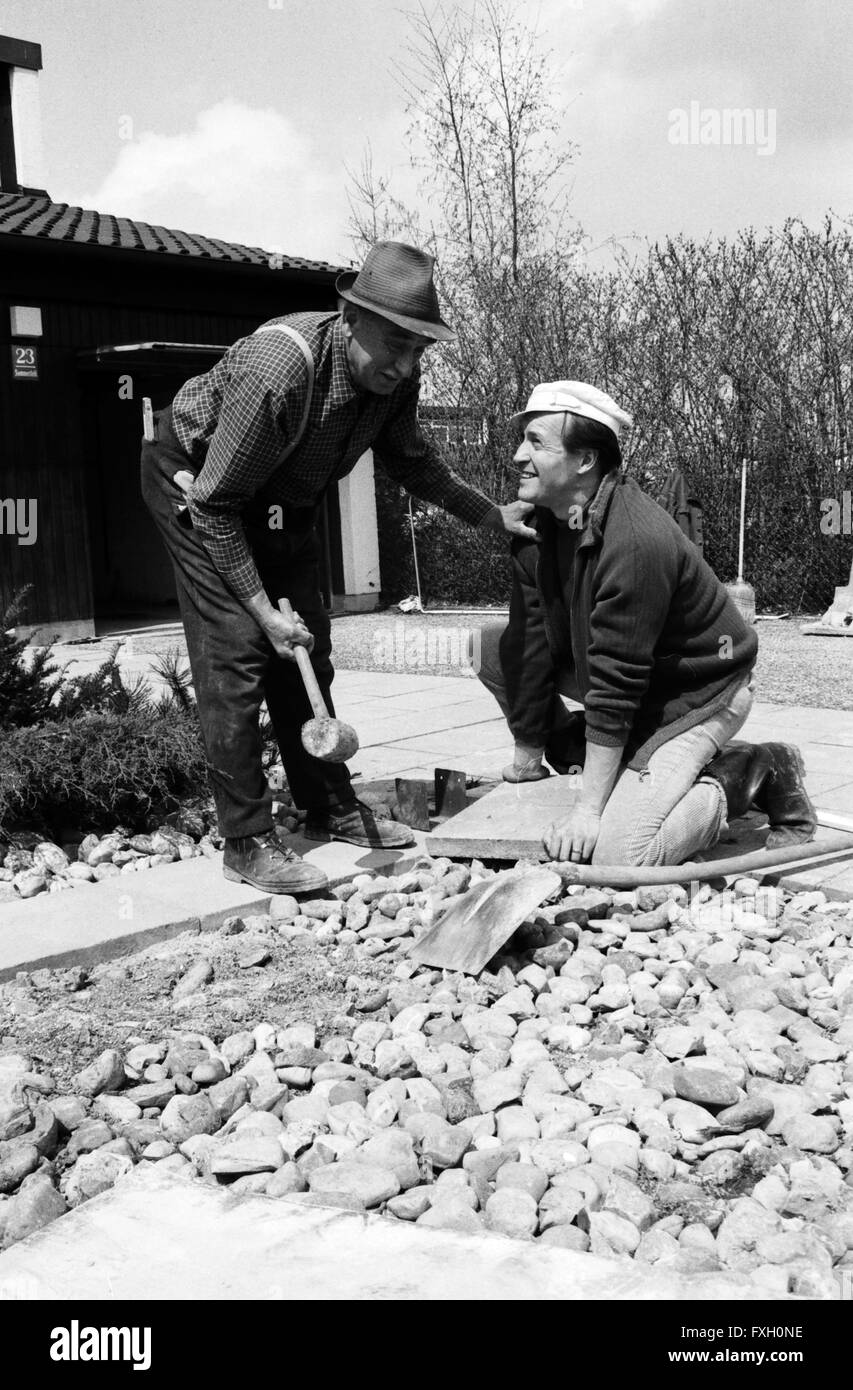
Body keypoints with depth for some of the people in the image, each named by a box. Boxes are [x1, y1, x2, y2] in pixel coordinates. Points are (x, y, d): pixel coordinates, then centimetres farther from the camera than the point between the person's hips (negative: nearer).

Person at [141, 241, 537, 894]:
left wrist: (494, 514, 0)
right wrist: (263, 608, -31)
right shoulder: (278, 366, -38)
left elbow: (411, 461, 5)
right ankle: (248, 841, -8)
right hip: (195, 480, -7)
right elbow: (215, 505, -31)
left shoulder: (396, 377, -17)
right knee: (237, 650, -14)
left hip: (282, 497, 7)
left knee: (307, 645, 7)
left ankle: (331, 806, 18)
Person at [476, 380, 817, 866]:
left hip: (696, 693, -8)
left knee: (616, 855, -21)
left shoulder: (637, 542, -33)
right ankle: (574, 755, 10)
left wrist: (588, 808, -26)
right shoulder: (537, 523, -7)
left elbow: (615, 687, -31)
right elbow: (534, 644, -4)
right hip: (615, 668, 8)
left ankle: (758, 773, -2)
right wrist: (528, 753, 0)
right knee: (499, 647, -3)